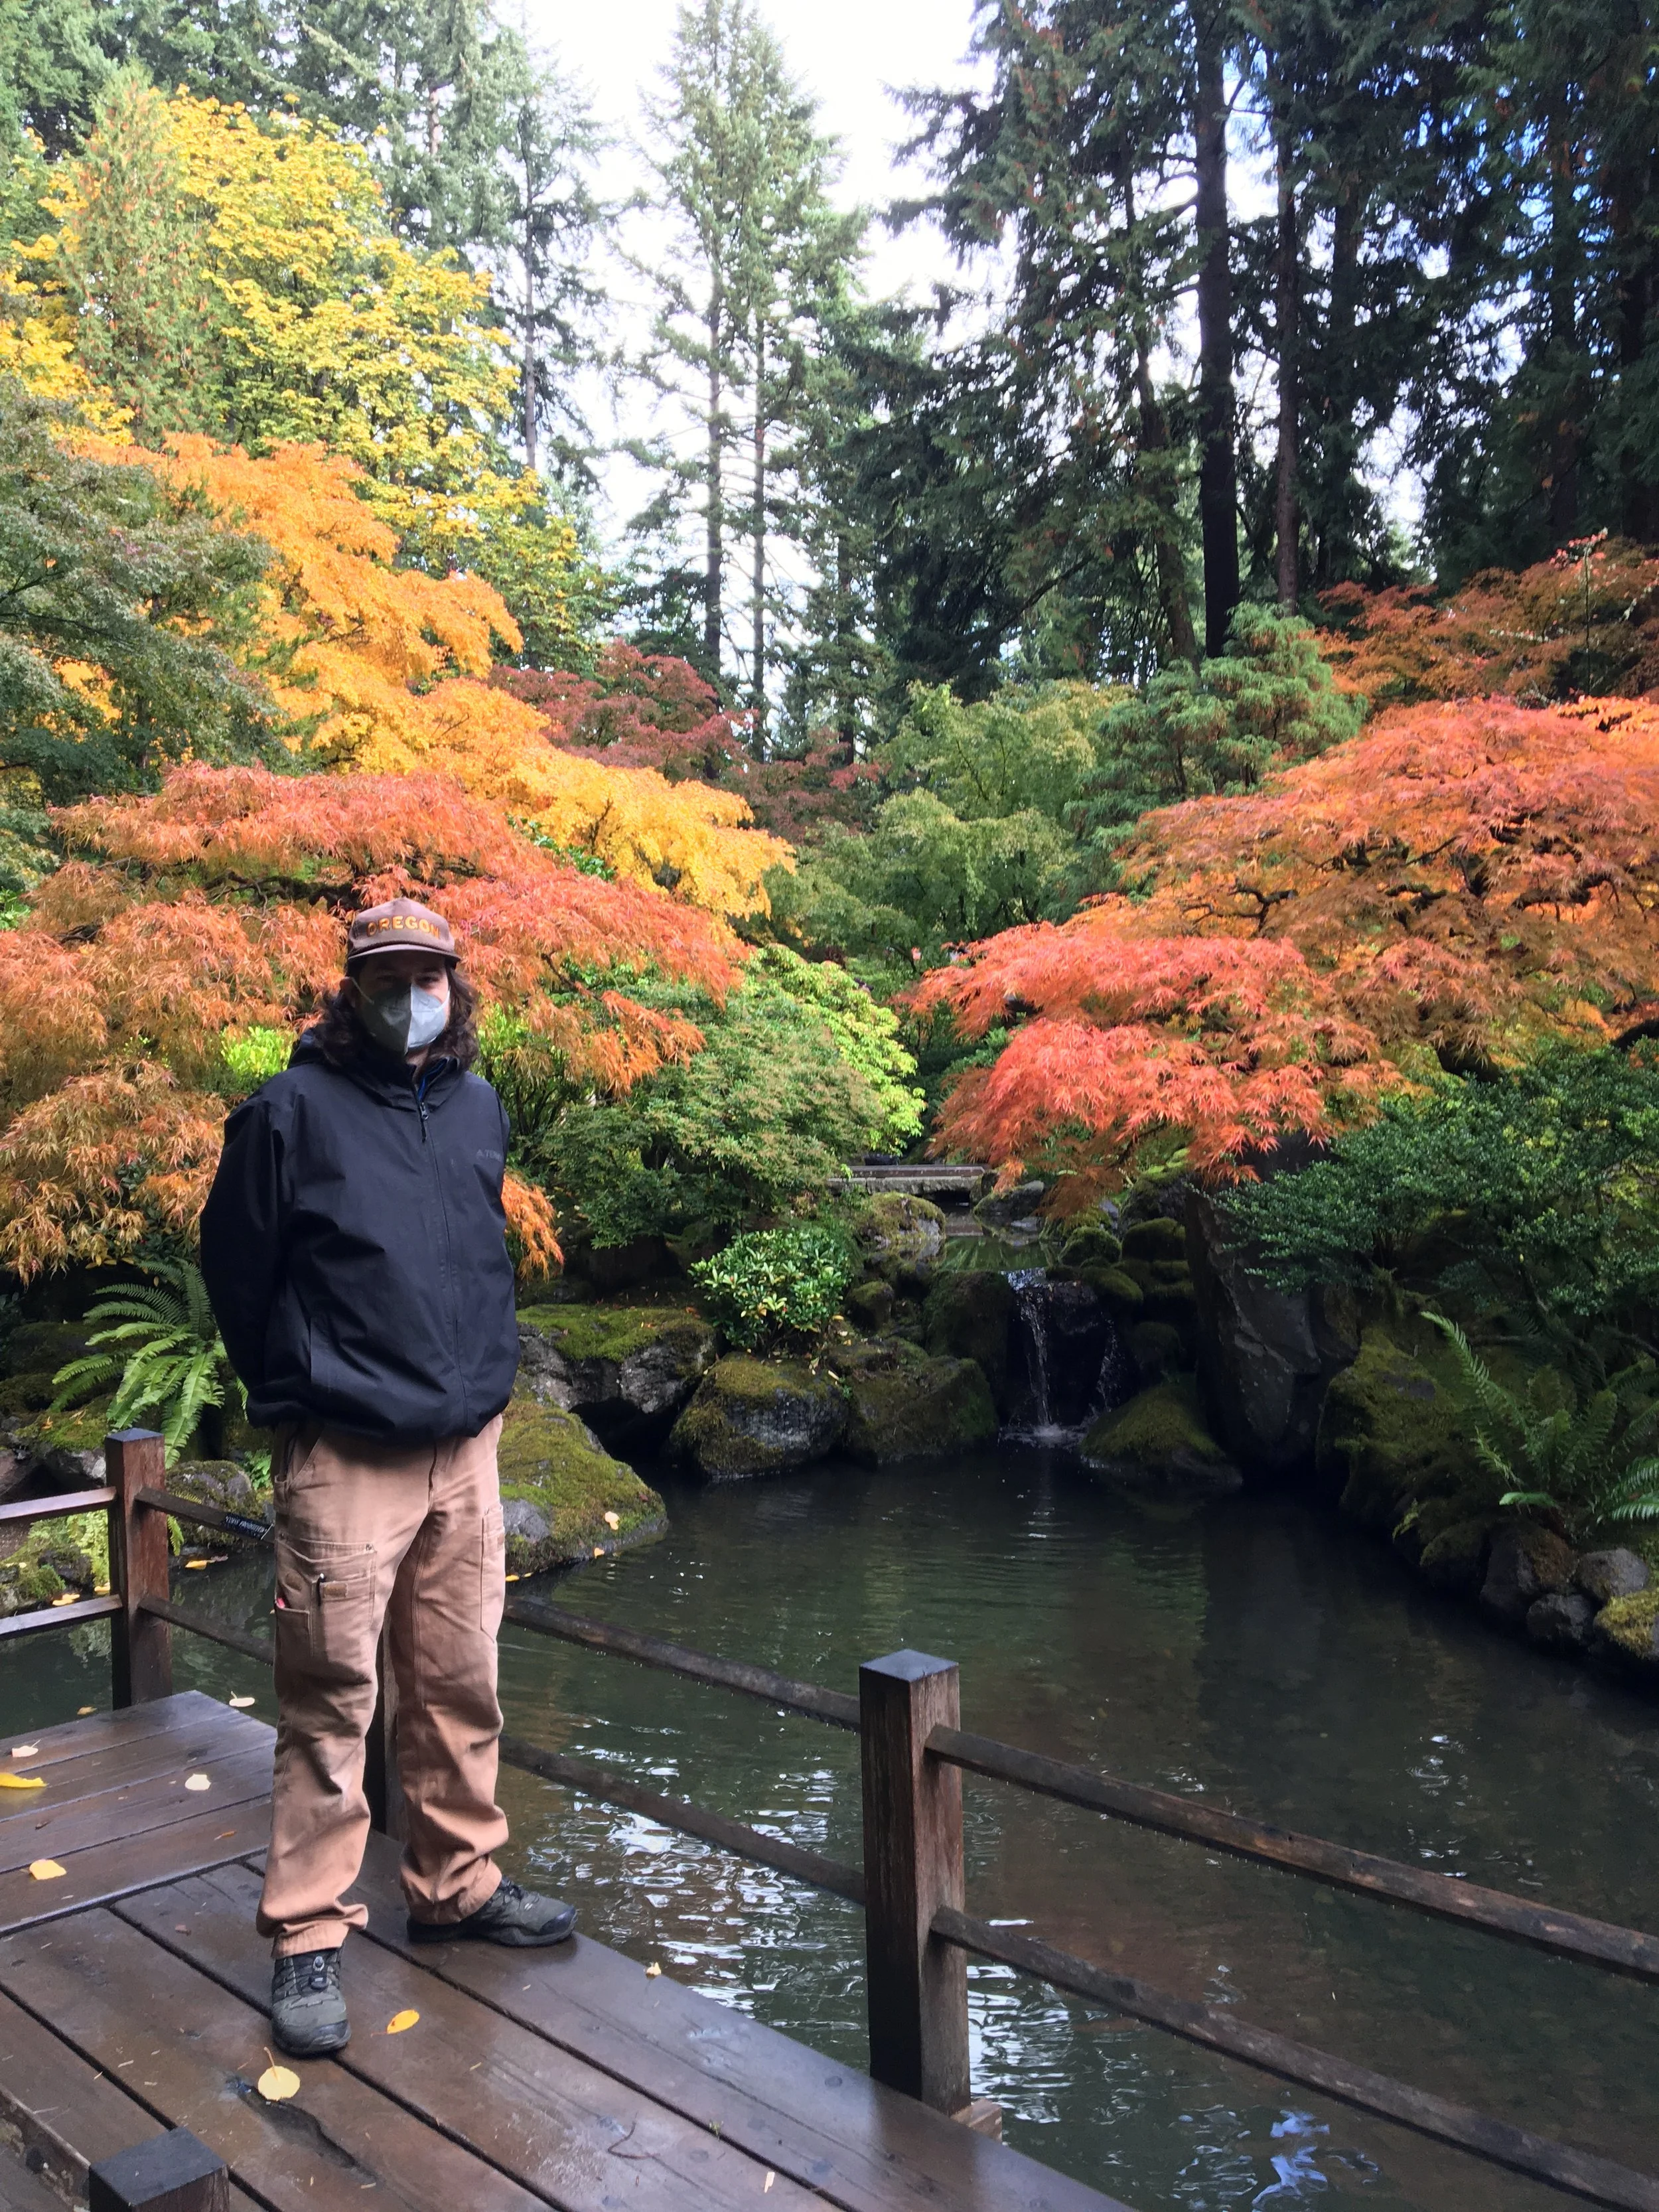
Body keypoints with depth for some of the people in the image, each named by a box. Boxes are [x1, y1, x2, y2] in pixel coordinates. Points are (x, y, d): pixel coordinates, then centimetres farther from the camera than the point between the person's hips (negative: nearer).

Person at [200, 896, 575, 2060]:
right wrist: (299, 1391, 4)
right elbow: (236, 1269, -1)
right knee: (332, 1701, 2)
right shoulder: (293, 1111, -9)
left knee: (462, 1688, 14)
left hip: (468, 1450, 5)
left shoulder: (480, 1108, 8)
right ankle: (307, 1938, 16)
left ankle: (458, 1887, 31)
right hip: (346, 1460, -5)